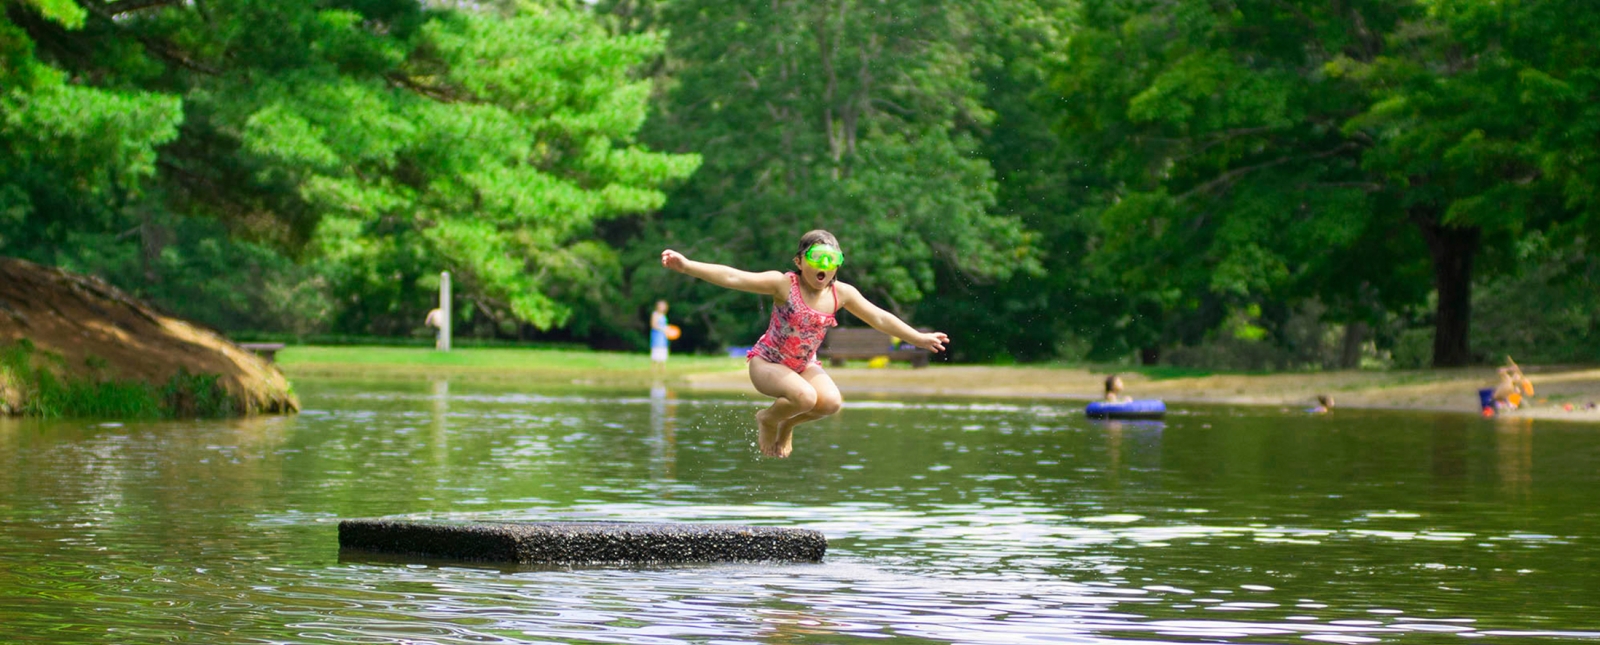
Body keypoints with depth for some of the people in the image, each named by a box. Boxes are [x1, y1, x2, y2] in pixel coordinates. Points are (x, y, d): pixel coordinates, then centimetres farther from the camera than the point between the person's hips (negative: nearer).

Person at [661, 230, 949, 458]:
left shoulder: (842, 294, -8)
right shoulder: (784, 284, -20)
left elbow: (880, 319, 1)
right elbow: (733, 277, -29)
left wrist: (920, 338, 1)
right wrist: (687, 266, -39)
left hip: (804, 366, 5)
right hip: (767, 362, -5)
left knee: (831, 401, -25)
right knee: (804, 396, -33)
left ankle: (787, 425, 8)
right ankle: (768, 419, 2)